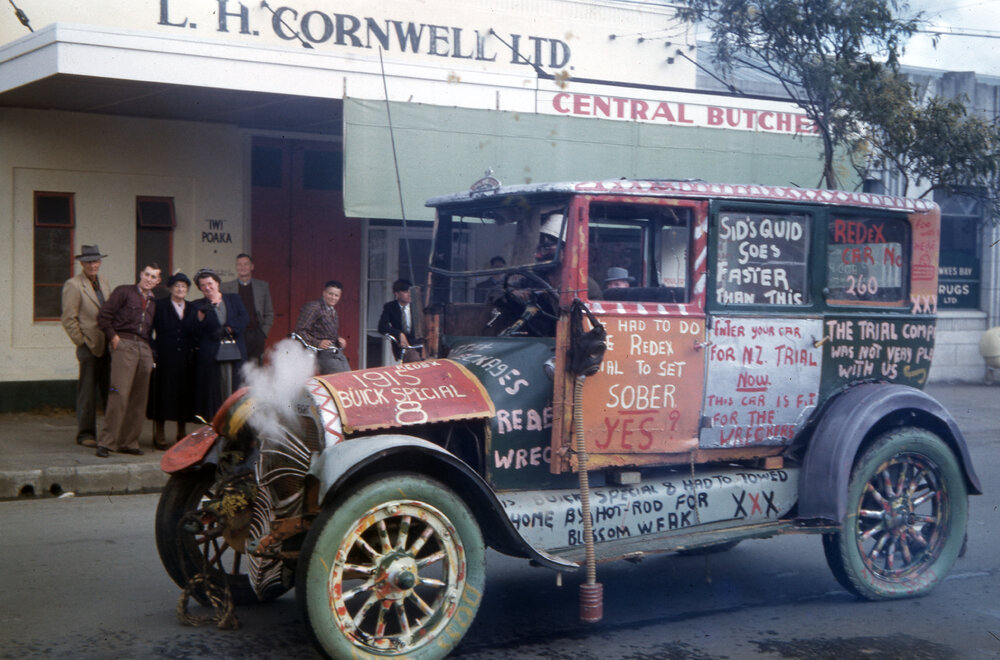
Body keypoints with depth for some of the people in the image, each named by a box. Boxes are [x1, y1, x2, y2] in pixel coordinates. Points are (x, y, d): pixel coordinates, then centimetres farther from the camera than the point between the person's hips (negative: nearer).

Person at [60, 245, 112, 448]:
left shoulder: (103, 282, 15)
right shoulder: (73, 285, -6)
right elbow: (69, 319, -8)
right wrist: (82, 342, -10)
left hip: (108, 345, 6)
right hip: (90, 346, -6)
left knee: (110, 390, 8)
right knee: (88, 391, -1)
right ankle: (86, 434, 6)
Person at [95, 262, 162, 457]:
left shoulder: (152, 302, 22)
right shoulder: (124, 291, 5)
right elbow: (103, 315, -2)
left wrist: (149, 346, 9)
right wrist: (113, 337, -6)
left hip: (144, 349, 6)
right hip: (124, 346, -6)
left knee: (139, 397, 4)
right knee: (120, 393, -14)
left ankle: (128, 442, 10)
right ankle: (107, 442, -12)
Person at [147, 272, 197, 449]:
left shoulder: (192, 309, 14)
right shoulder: (160, 306, 3)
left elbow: (195, 333, 10)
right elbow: (151, 329, -4)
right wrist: (154, 351, -12)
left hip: (185, 360, 3)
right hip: (165, 360, -3)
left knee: (184, 395, 5)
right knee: (163, 395, -2)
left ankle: (182, 433, 16)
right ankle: (159, 435, 5)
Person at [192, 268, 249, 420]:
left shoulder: (233, 299, 18)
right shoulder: (197, 305, 12)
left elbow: (245, 318, 4)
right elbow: (196, 333, 1)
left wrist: (228, 329, -8)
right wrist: (201, 315, -15)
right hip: (210, 355, -1)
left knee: (235, 390, -3)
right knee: (214, 392, -7)